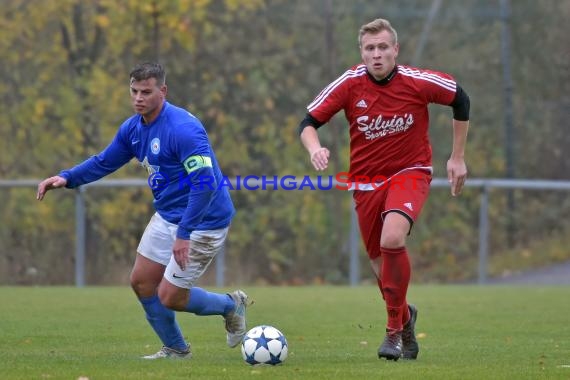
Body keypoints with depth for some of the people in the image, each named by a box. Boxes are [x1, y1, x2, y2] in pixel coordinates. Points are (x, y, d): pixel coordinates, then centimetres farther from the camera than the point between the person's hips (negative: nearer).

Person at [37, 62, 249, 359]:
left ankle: (231, 305, 21)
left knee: (169, 297, -5)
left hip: (203, 221, -9)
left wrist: (184, 235, -33)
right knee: (141, 281, 11)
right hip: (167, 216, 9)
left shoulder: (183, 128, -27)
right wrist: (66, 178, -3)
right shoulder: (133, 128, 0)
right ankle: (175, 350, 28)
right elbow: (104, 162, 14)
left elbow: (205, 182, -31)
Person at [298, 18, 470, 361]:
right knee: (381, 263, 8)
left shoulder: (417, 82, -14)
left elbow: (460, 99, 2)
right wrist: (315, 149, -29)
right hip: (366, 180, 3)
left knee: (392, 239, -29)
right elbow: (309, 122, -6)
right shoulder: (350, 83, -12)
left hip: (410, 173, -3)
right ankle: (405, 316, 42)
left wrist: (458, 157, 5)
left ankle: (395, 329, -14)